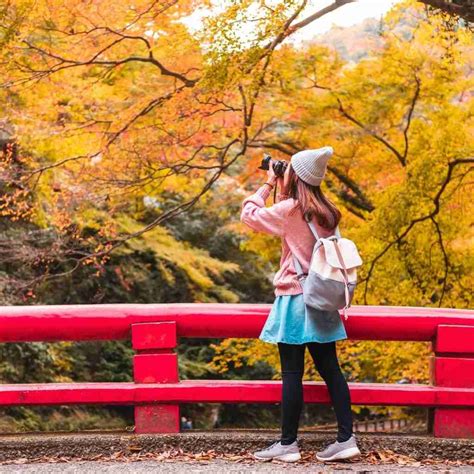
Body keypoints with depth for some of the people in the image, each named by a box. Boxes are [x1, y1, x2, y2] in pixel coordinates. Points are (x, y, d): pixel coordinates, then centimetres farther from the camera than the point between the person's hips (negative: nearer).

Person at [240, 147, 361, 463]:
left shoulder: (290, 210, -12)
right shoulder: (326, 213, 9)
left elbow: (249, 215, -1)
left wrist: (269, 185, 7)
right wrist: (281, 192, 18)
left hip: (295, 299, -7)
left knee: (292, 373, -2)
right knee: (330, 369, 7)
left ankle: (288, 444, 4)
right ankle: (346, 438, 5)